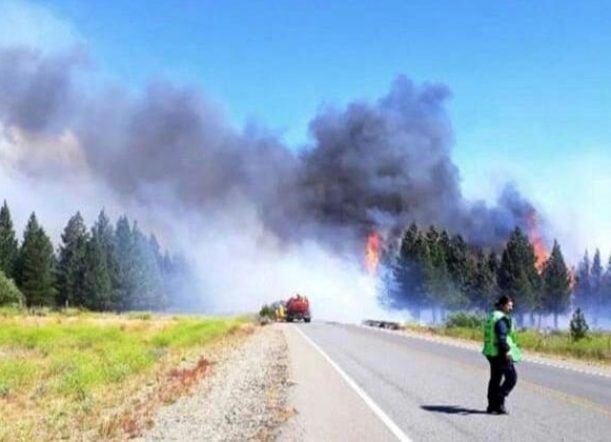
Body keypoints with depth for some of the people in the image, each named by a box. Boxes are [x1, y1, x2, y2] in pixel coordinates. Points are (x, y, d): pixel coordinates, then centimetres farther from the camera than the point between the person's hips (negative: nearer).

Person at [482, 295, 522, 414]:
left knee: (495, 379, 13)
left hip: (491, 353, 10)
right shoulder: (501, 319, -15)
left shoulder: (491, 316, 17)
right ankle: (499, 401, -9)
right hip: (500, 354, -10)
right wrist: (506, 351, -24)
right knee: (511, 377, -5)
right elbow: (502, 337, -23)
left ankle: (492, 406, 16)